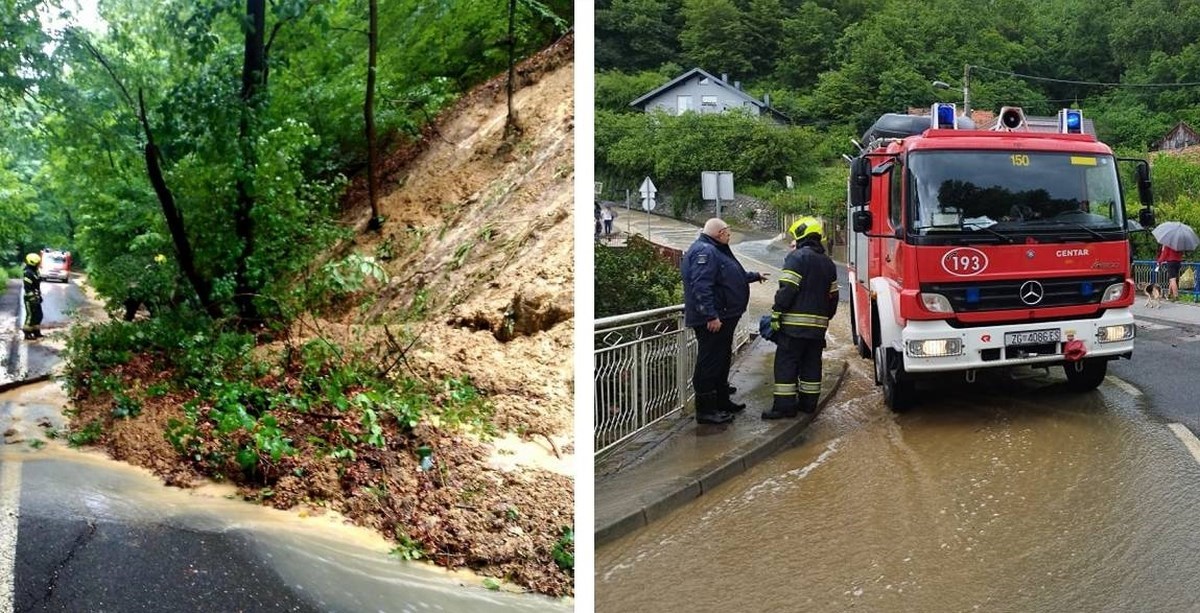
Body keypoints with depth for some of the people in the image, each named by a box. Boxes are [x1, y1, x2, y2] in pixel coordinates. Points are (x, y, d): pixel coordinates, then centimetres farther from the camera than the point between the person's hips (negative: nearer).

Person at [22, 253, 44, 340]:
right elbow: (28, 288, -22)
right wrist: (33, 299, -24)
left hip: (36, 298, 10)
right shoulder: (28, 273, -18)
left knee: (38, 315, 13)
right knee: (31, 316, -4)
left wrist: (39, 296, 22)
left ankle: (36, 332, 21)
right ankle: (27, 334, 2)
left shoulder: (34, 272, 14)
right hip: (31, 299, -10)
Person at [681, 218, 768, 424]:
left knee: (722, 361, 19)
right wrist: (711, 316, -31)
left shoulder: (716, 251, 19)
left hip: (723, 318, 12)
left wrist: (755, 276, 48)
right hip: (712, 320, -12)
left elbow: (734, 277, 36)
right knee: (709, 363, -8)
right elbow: (701, 287, -28)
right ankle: (705, 410, -4)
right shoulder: (704, 252, -18)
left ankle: (722, 402, 30)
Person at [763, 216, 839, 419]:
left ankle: (785, 405, -7)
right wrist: (826, 316, 26)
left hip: (794, 322, -7)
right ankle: (808, 402, 17)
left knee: (786, 363, -4)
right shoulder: (828, 263, 16)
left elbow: (788, 288, -17)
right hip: (818, 323, 7)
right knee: (812, 363, 13)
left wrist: (776, 312, -13)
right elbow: (833, 295, 17)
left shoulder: (797, 256, -9)